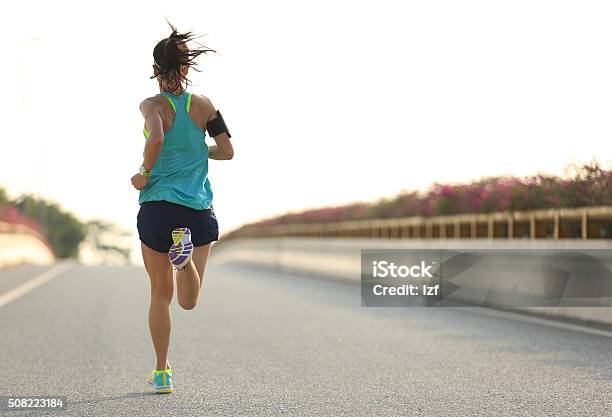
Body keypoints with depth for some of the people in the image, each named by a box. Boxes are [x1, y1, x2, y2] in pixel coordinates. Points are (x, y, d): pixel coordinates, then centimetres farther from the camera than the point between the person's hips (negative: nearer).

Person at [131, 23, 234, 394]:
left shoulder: (153, 105, -7)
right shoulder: (204, 105, 3)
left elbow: (156, 139, -27)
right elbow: (227, 151, 0)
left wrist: (145, 174, -11)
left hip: (159, 206, -2)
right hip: (199, 209, 2)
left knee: (161, 293, 13)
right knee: (189, 302, 8)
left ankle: (162, 373, 15)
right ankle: (185, 256, -23)